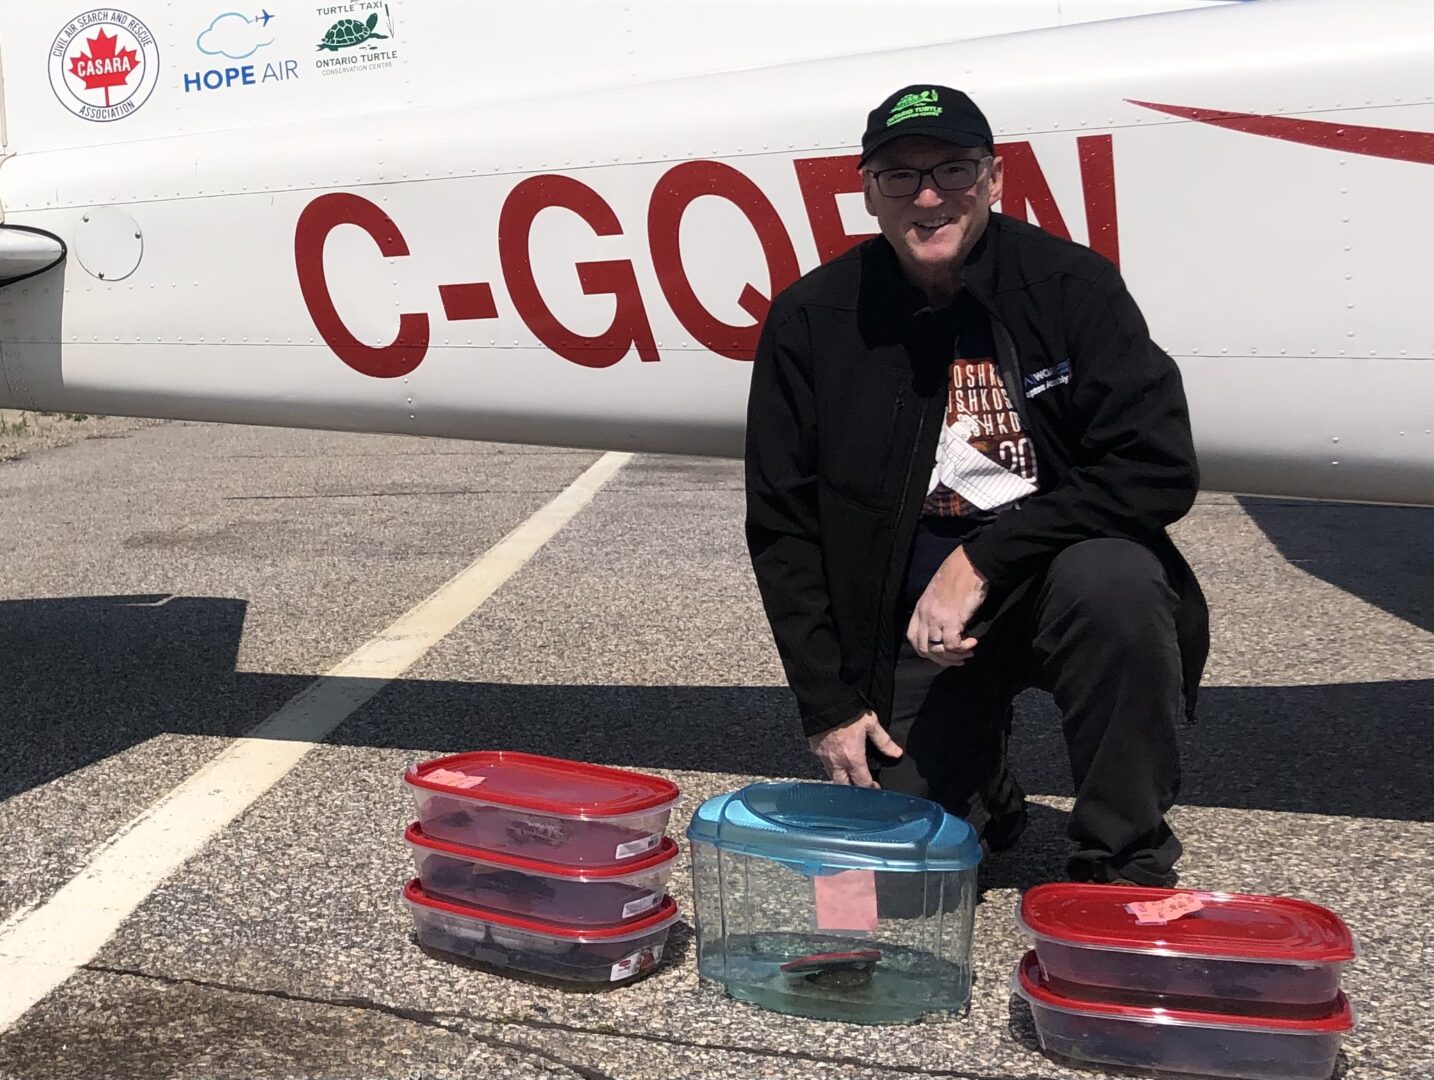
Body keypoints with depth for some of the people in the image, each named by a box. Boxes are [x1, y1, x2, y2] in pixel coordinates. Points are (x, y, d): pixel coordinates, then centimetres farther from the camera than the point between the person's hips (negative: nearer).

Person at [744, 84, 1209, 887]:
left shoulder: (1071, 285, -9)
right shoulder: (813, 322, -4)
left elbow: (1159, 470, -16)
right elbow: (782, 527, 1)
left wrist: (984, 559, -23)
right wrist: (829, 704, -3)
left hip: (1054, 576, -1)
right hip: (912, 614, 2)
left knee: (1111, 578, -34)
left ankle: (1127, 866, -13)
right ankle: (984, 791, 30)